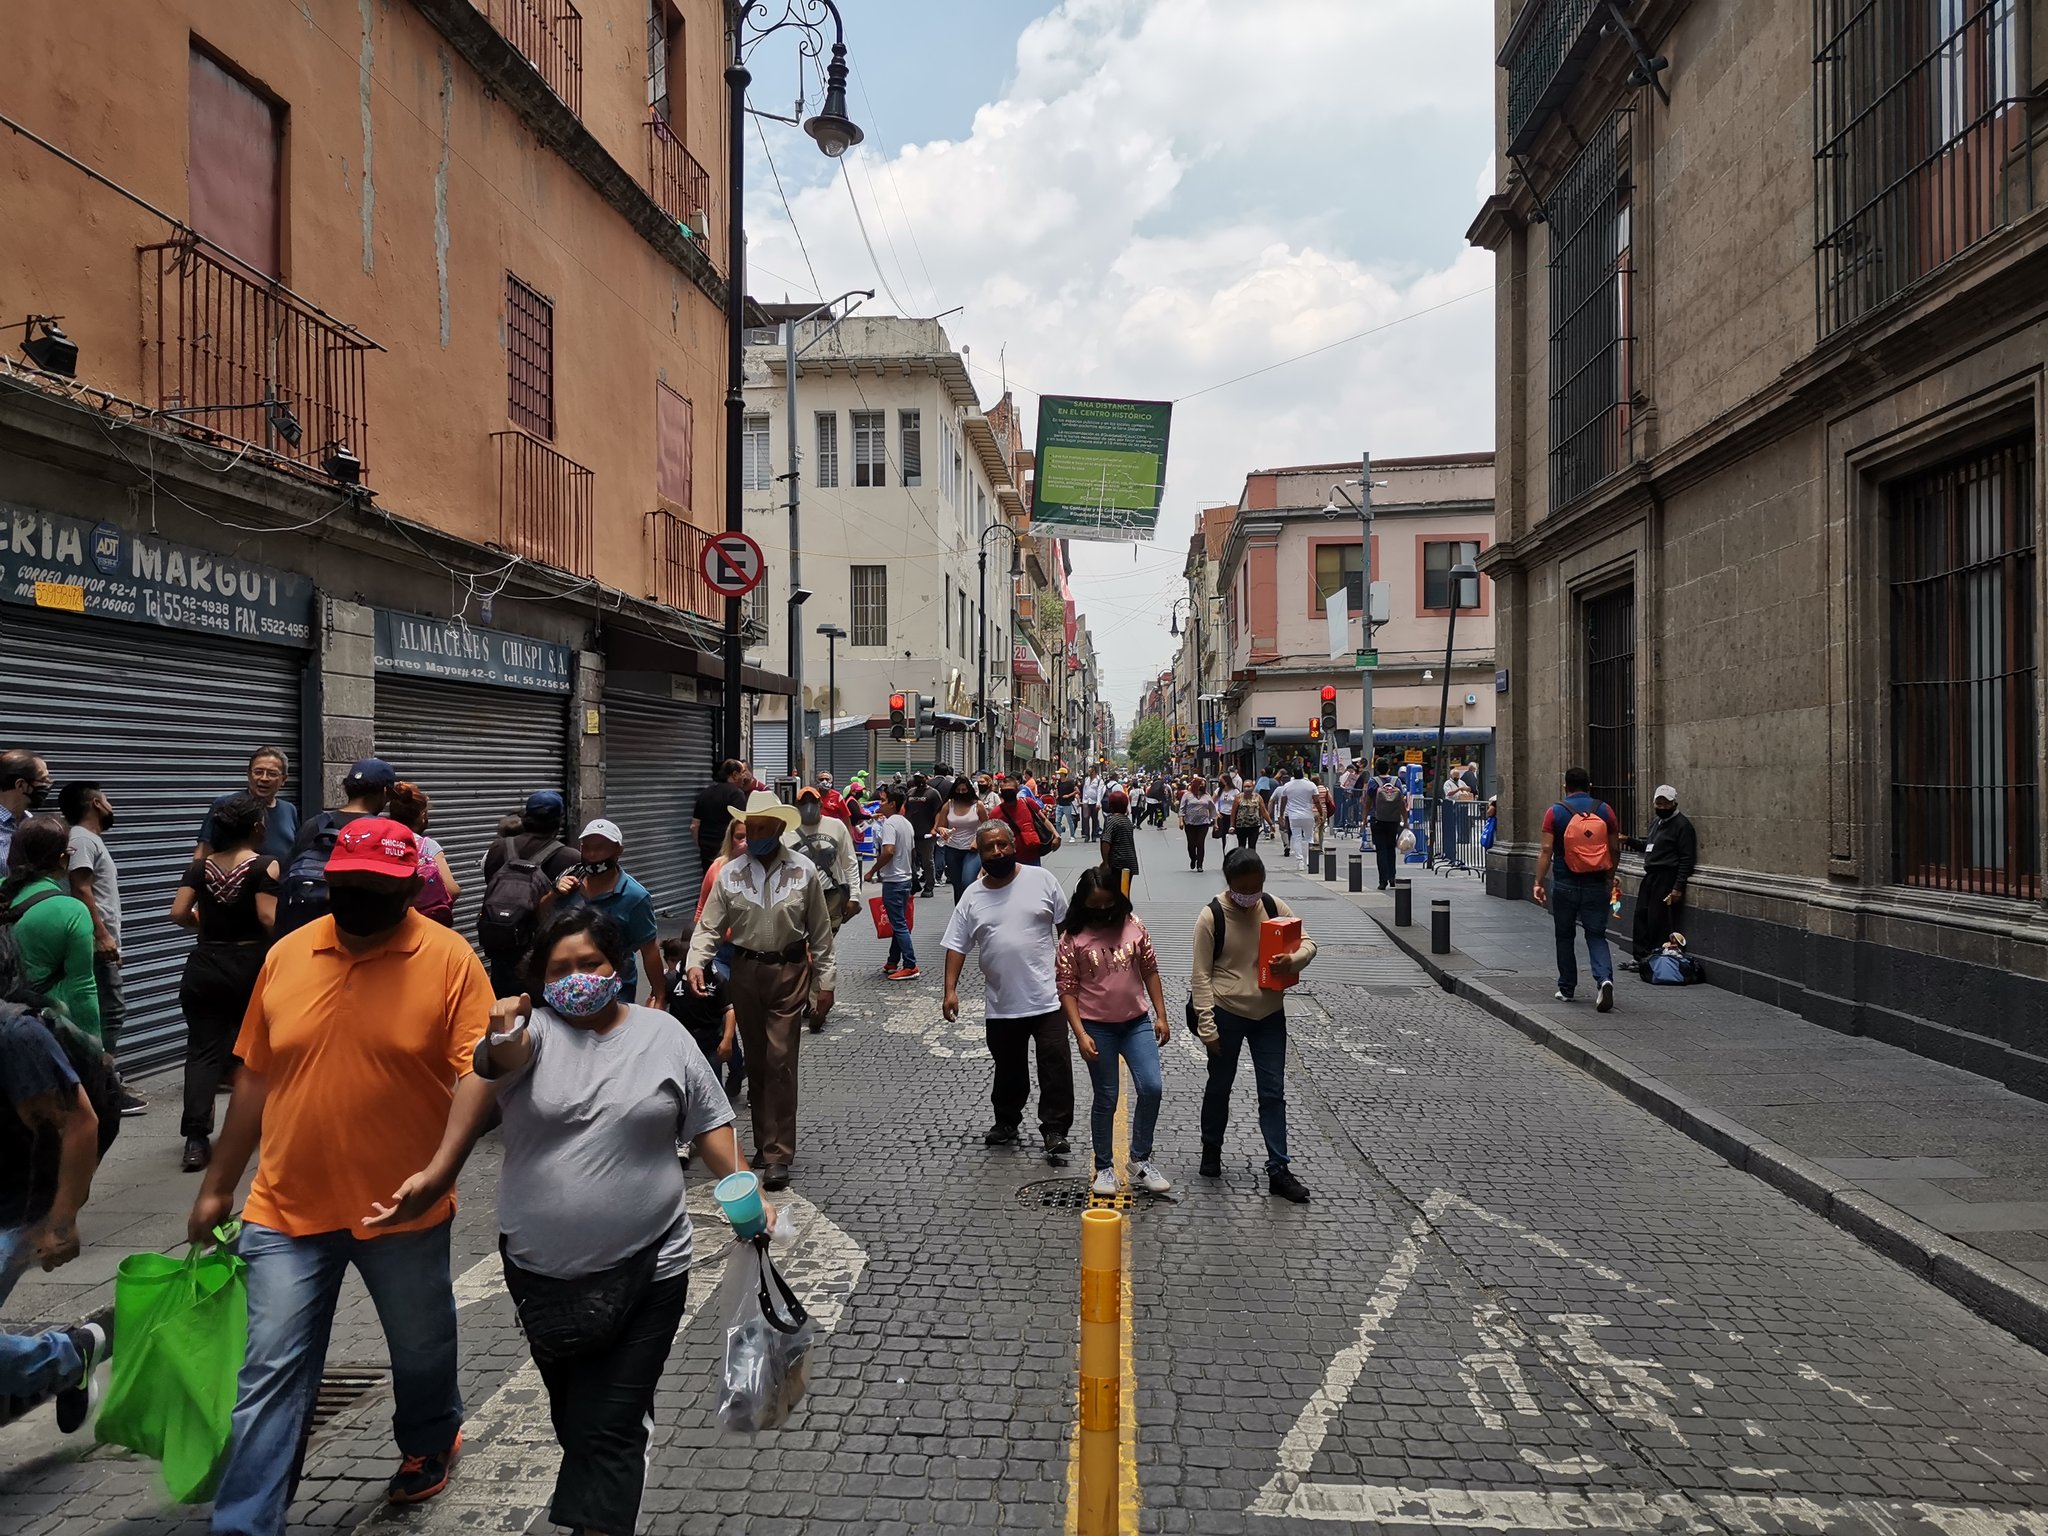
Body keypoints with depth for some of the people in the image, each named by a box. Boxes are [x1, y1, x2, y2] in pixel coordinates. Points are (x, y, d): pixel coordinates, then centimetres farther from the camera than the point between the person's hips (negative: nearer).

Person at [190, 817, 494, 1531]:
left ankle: (430, 1441, 48)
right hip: (288, 1208, 2)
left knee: (420, 1346, 20)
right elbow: (255, 1075, 7)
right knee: (271, 1374, 3)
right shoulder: (287, 955, 0)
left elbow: (475, 1070, -16)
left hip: (404, 1209, -1)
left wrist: (443, 1164, -30)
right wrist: (216, 1187, 11)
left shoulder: (450, 957, -12)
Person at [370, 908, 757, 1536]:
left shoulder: (663, 1035, 0)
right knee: (573, 1413, 21)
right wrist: (500, 1040, -52)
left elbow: (709, 1124, 4)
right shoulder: (533, 1030, -4)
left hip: (647, 1268, -2)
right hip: (540, 1269, 2)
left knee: (609, 1429, -3)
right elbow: (502, 1059, -27)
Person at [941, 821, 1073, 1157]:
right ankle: (1006, 1123, 34)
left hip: (1047, 998, -2)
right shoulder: (973, 897, 2)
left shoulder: (1041, 880, -3)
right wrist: (951, 991, -5)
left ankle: (1054, 1130, 7)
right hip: (1000, 1003, 3)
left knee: (1055, 1064, -3)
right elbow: (957, 946, 3)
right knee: (1008, 1069, 17)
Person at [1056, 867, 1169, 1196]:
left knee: (1152, 1087, -6)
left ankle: (1141, 1161, 11)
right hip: (1097, 1027, -2)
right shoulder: (1073, 938, -10)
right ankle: (1104, 1168, 22)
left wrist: (1161, 1016, 4)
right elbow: (1067, 990, -9)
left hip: (1136, 1022, 3)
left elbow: (1150, 971, 6)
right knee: (1106, 1098, 6)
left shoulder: (1133, 926, -1)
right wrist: (1081, 1034, -15)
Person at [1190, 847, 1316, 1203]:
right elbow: (1202, 976, -12)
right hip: (1227, 1014, -3)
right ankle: (1211, 1153, 35)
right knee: (1219, 1086, 14)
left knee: (1273, 1092, 4)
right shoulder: (1211, 917, -14)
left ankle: (1278, 1170, 10)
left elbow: (1308, 942, 3)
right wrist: (1207, 1027, -15)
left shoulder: (1274, 907, -3)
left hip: (1269, 1014, 3)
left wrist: (1294, 959, -21)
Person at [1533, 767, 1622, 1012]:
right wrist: (1610, 878, 19)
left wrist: (1538, 883, -6)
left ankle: (1566, 989, 20)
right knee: (1596, 936, 5)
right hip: (1597, 884, 1)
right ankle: (1605, 978, -18)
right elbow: (1615, 849, 5)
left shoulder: (1555, 812, -5)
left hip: (1565, 885, -1)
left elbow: (1546, 850, -9)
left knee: (1565, 937, 13)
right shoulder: (1604, 810, 1)